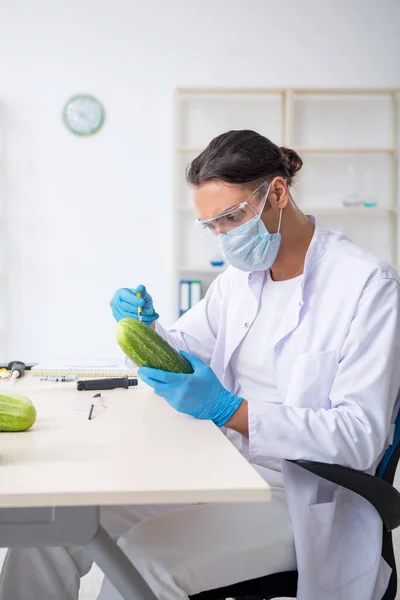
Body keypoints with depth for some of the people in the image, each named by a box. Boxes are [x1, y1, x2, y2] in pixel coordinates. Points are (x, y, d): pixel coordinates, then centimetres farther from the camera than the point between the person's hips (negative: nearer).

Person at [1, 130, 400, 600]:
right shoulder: (241, 275, 10)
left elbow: (362, 437, -19)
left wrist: (229, 411, -28)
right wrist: (145, 327, -4)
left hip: (299, 495, -6)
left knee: (145, 557, -30)